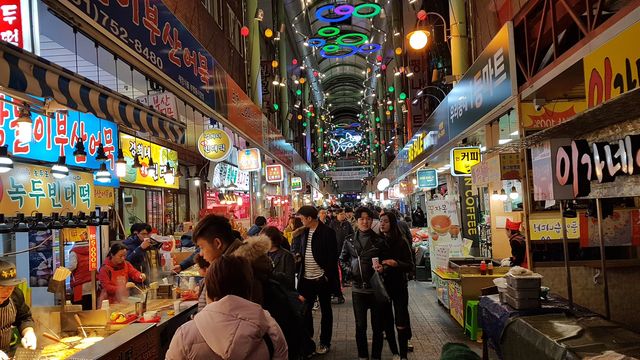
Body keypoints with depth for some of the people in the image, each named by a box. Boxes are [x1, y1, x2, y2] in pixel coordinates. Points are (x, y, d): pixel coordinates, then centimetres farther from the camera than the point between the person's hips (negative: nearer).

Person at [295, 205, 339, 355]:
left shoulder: (327, 232, -13)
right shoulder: (305, 232, 7)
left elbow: (333, 257, -13)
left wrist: (328, 276, -16)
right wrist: (299, 256, 2)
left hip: (322, 279, -6)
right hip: (306, 278, 6)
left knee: (326, 311, 10)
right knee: (305, 309, 11)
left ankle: (325, 343, 21)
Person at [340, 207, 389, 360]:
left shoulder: (379, 240, -1)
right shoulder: (349, 241, 3)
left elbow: (386, 261, 6)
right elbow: (342, 260, 11)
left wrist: (382, 267, -15)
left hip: (376, 288, -1)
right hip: (358, 288, 1)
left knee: (377, 326, 8)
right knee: (360, 326, 8)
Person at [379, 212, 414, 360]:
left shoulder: (401, 242, -7)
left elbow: (410, 266, -8)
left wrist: (396, 263, -25)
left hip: (398, 286, -3)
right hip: (382, 286, 3)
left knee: (401, 324, -3)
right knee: (387, 322, 9)